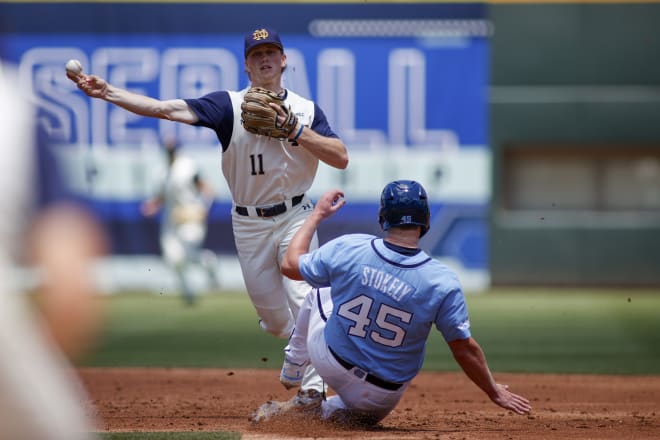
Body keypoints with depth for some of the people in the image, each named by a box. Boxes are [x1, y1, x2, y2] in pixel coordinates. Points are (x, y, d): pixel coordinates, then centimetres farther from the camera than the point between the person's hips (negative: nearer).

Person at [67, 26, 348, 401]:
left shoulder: (306, 110, 0)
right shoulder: (230, 105, -4)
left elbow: (341, 158, -10)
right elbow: (166, 109, -14)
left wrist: (295, 131, -21)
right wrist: (107, 92, -25)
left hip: (294, 217, -1)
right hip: (249, 225, 1)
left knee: (302, 298, -17)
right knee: (274, 317, 6)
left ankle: (315, 382, -12)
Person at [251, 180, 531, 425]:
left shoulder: (348, 249, -18)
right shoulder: (443, 282, -22)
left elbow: (290, 265, 0)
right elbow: (464, 348, -14)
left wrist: (318, 215, 13)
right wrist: (495, 392, 2)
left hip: (329, 363, 2)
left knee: (320, 292, 27)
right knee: (365, 412, 35)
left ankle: (293, 367, 35)